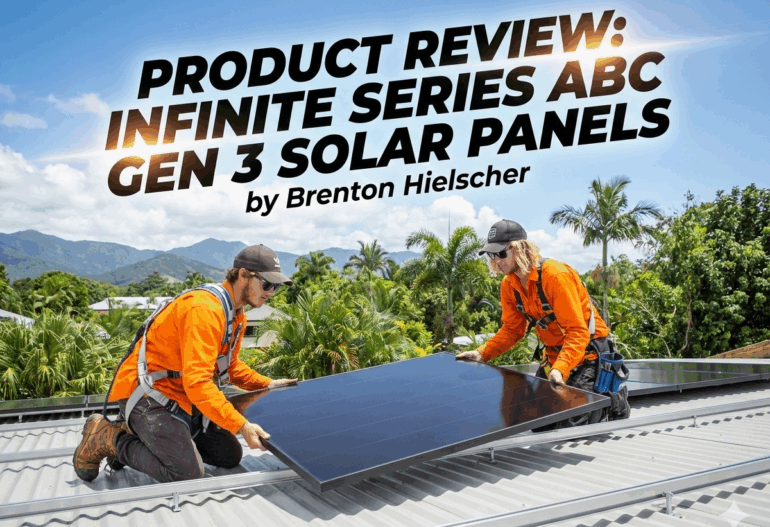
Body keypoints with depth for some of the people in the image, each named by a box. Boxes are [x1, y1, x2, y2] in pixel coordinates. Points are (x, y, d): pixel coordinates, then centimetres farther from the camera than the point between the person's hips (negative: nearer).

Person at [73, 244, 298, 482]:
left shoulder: (236, 315, 8)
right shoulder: (205, 309, -26)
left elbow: (230, 365, 22)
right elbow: (197, 381, -33)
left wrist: (267, 384, 9)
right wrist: (241, 425, -36)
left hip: (181, 399, 10)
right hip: (148, 396, -10)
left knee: (230, 457, 8)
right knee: (188, 473, -21)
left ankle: (138, 435, 14)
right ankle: (110, 438, 0)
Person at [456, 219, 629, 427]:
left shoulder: (555, 275, -26)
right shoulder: (509, 286, -2)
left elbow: (577, 332, -29)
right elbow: (512, 330, 5)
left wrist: (560, 369, -42)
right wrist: (482, 353, -9)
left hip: (586, 351, -7)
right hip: (553, 354, 8)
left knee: (573, 427, -14)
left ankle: (613, 398, 14)